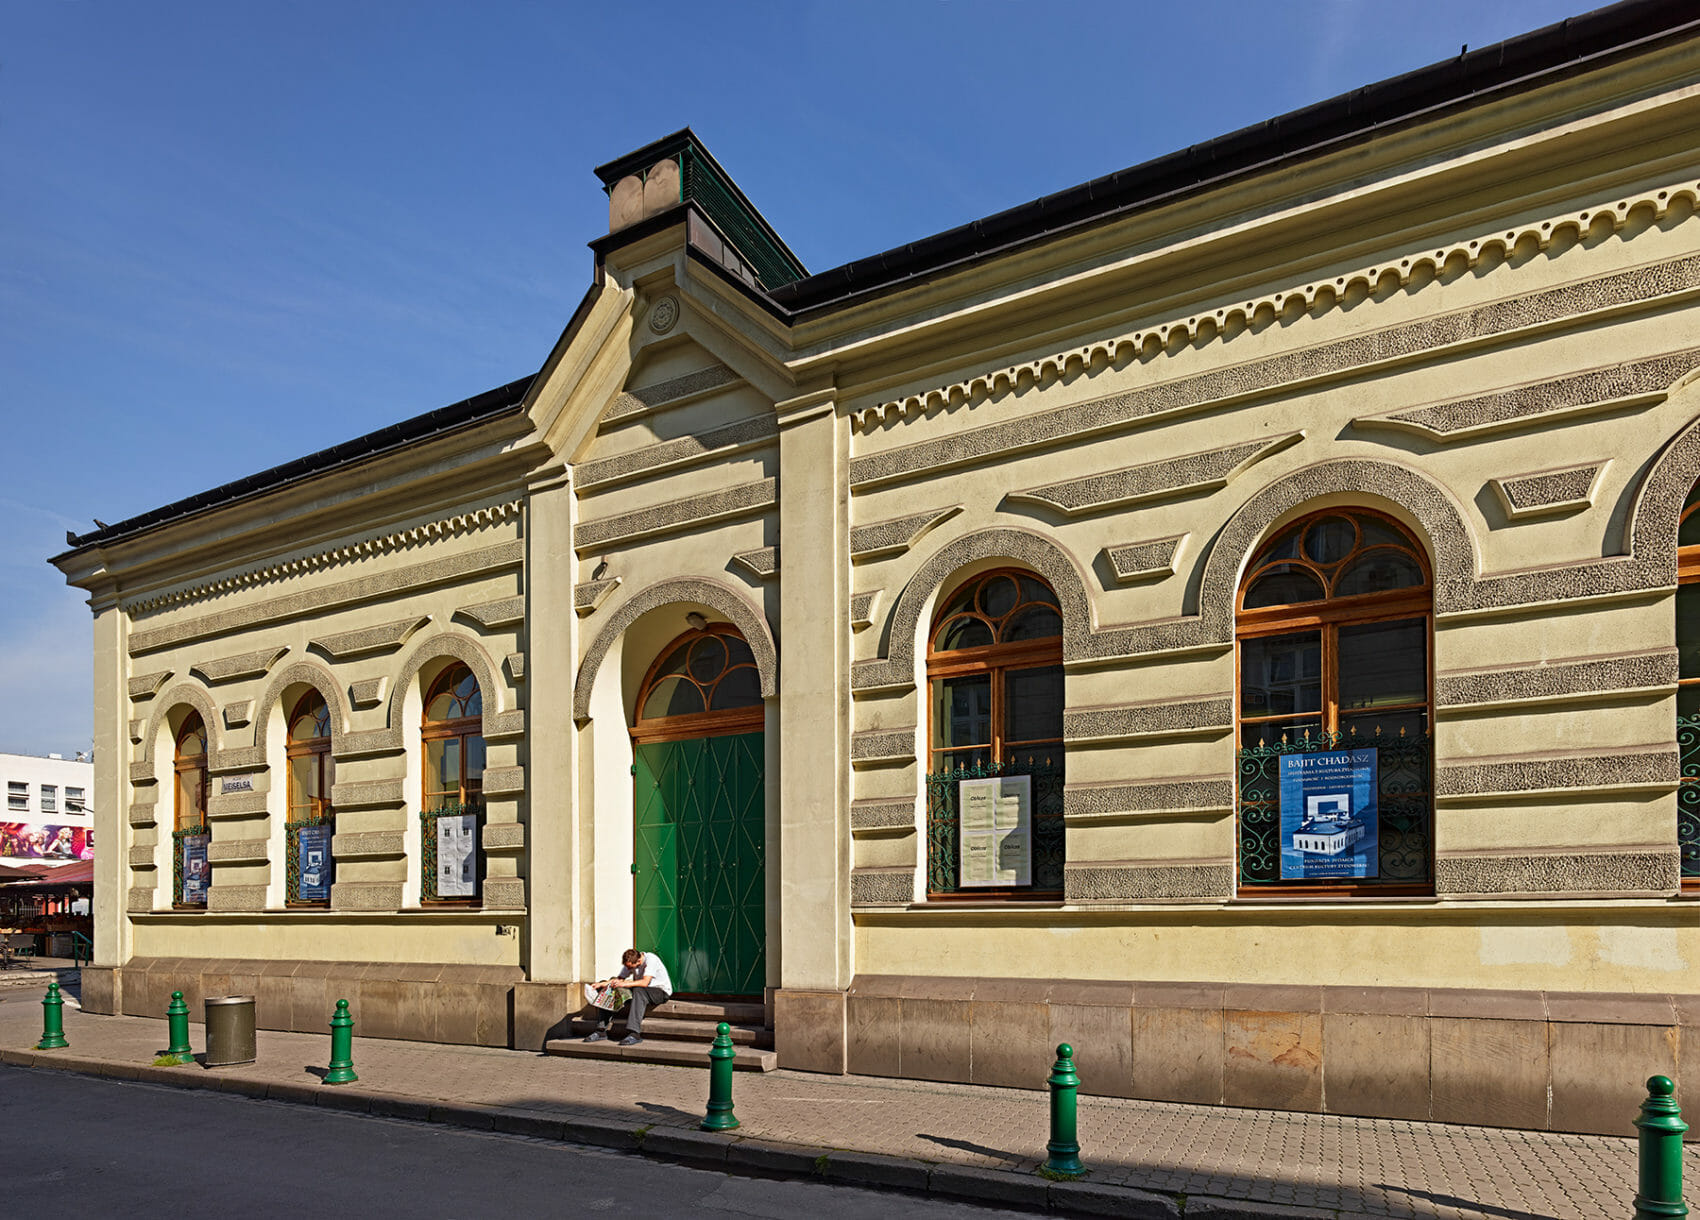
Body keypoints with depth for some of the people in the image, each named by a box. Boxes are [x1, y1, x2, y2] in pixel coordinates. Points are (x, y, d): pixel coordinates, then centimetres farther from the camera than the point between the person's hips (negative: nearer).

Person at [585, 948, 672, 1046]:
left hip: (661, 991, -7)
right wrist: (603, 984, -17)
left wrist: (624, 984, -41)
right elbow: (620, 978, 0)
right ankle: (601, 1031, -10)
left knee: (638, 991, -38)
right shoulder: (630, 962, -1)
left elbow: (645, 982, -33)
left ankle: (634, 1034, -43)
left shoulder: (651, 960, -23)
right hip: (640, 993, 8)